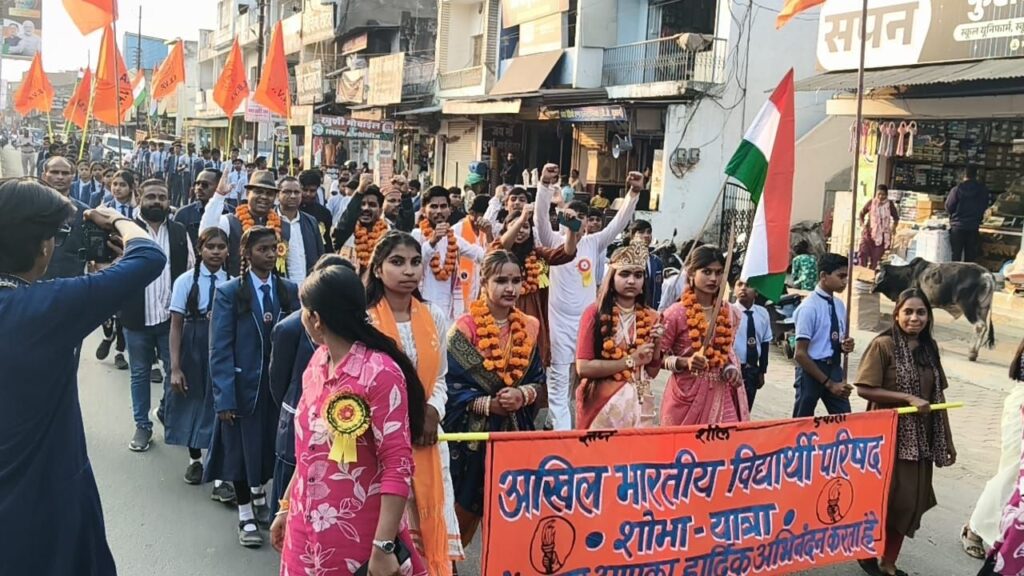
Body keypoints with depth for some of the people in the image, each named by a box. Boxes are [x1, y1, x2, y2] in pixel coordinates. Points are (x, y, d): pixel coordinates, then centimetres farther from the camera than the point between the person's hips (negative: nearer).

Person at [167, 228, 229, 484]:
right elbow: (176, 326, -6)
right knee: (193, 402, 14)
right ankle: (195, 459, 35)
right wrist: (175, 367, -8)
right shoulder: (186, 281, -7)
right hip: (193, 350, 0)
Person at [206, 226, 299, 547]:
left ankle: (260, 497, 42)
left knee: (270, 446, 16)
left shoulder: (290, 291, 2)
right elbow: (220, 349, -10)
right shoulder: (229, 292, -8)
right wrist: (224, 397, -16)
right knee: (242, 449, 9)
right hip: (243, 385, -3)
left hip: (279, 385, 3)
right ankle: (246, 516, 26)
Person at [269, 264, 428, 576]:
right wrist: (287, 508, 17)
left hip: (356, 537, -7)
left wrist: (384, 547, -21)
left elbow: (397, 465, -19)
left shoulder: (380, 373, -18)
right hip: (306, 529, 7)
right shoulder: (318, 362, 5)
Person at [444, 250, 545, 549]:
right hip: (474, 432, -4)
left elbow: (539, 381, 7)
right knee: (464, 512, 6)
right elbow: (449, 385, -11)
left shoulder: (529, 328, 5)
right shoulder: (465, 328, -10)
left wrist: (522, 395, -14)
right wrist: (487, 404, -22)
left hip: (516, 431, 4)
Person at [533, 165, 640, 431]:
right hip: (559, 321, -3)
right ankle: (561, 431, 10)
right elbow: (540, 217, -18)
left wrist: (633, 193, -18)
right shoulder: (554, 241, -2)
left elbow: (619, 223, -4)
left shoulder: (594, 243, 4)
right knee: (558, 381, 3)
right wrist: (545, 184, -33)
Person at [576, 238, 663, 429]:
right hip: (603, 402, -4)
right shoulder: (595, 313, -8)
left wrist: (657, 345, -6)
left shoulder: (650, 317, 6)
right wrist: (630, 361, -15)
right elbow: (583, 367, -15)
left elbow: (652, 372, 10)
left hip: (639, 403, 4)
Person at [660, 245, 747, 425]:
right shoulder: (676, 313, -10)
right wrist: (685, 362, -22)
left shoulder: (730, 313, 5)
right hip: (687, 395, -4)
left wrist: (732, 367, 0)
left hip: (721, 394, 4)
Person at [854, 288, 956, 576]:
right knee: (886, 498, 0)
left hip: (920, 438, 6)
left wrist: (948, 440, 13)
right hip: (889, 435, -6)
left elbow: (937, 396, 12)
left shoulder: (929, 347, 8)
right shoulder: (883, 345, -12)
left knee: (912, 501, 9)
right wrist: (909, 398, -20)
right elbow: (864, 389, -16)